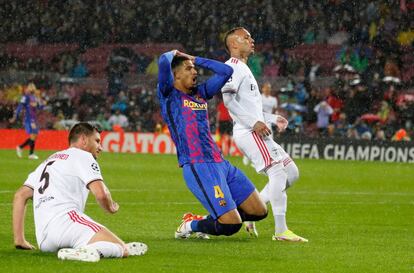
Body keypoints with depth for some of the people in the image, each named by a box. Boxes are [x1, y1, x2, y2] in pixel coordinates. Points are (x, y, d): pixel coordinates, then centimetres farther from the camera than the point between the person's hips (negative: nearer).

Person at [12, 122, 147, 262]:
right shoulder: (83, 156, 8)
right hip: (66, 218, -7)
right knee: (122, 249, -19)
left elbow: (20, 195, 27)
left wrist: (19, 240, 26)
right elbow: (101, 194, -6)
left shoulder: (47, 162, 32)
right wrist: (111, 207, 17)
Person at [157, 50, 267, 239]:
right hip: (197, 167, -8)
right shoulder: (169, 95, 0)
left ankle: (204, 221, 22)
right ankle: (189, 226, 10)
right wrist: (173, 54, 7)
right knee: (231, 225, -17)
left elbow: (226, 71, 25)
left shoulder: (200, 93, 20)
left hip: (220, 163, 8)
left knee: (259, 212, 8)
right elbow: (164, 61, -15)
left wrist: (196, 60, 23)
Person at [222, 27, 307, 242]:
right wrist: (254, 123, -21)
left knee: (291, 173, 8)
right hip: (247, 133, -10)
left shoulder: (244, 69, 27)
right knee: (278, 171, -19)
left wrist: (273, 119, 17)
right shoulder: (233, 66, -4)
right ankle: (280, 231, -21)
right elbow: (228, 98, -19)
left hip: (257, 133, 10)